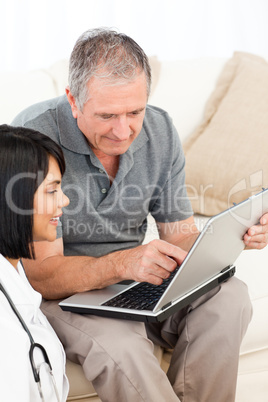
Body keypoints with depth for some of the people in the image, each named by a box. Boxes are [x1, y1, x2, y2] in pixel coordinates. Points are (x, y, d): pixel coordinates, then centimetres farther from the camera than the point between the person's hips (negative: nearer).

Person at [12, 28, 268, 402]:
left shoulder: (160, 130, -6)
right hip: (61, 291, -5)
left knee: (229, 297, -20)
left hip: (133, 273, 5)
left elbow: (179, 237, 1)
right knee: (120, 346, -36)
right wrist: (123, 263, -41)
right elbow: (42, 276, -24)